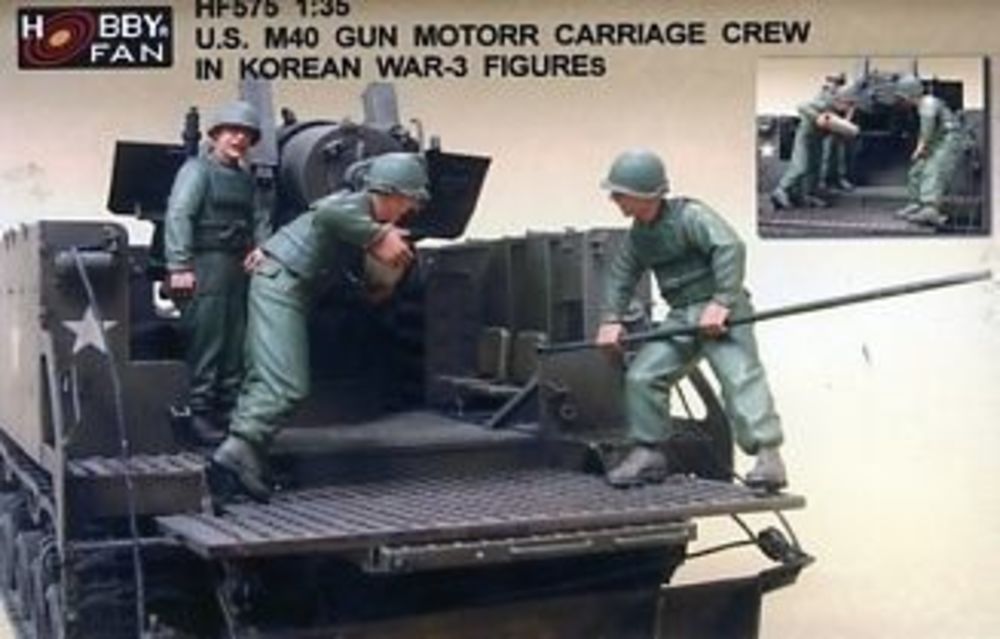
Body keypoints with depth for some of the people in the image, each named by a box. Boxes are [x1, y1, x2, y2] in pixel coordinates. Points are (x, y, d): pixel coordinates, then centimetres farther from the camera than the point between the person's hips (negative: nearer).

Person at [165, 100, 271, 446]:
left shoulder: (245, 178, 20)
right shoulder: (197, 169, -3)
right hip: (206, 265, -8)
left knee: (236, 345, 10)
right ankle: (199, 414, -4)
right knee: (205, 343, -8)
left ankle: (228, 412, 18)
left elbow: (259, 217, 24)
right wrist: (179, 267, -21)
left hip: (238, 268, 8)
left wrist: (261, 246, 2)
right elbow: (178, 216, -13)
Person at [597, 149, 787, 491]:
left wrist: (722, 301, -31)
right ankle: (648, 454, 12)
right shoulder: (638, 233, 12)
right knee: (641, 377, 1)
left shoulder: (690, 215, -14)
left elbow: (730, 248, -25)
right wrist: (611, 319, 5)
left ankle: (767, 456, -26)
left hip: (720, 313, -8)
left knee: (740, 376, -21)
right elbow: (620, 274, 18)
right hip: (682, 317, 8)